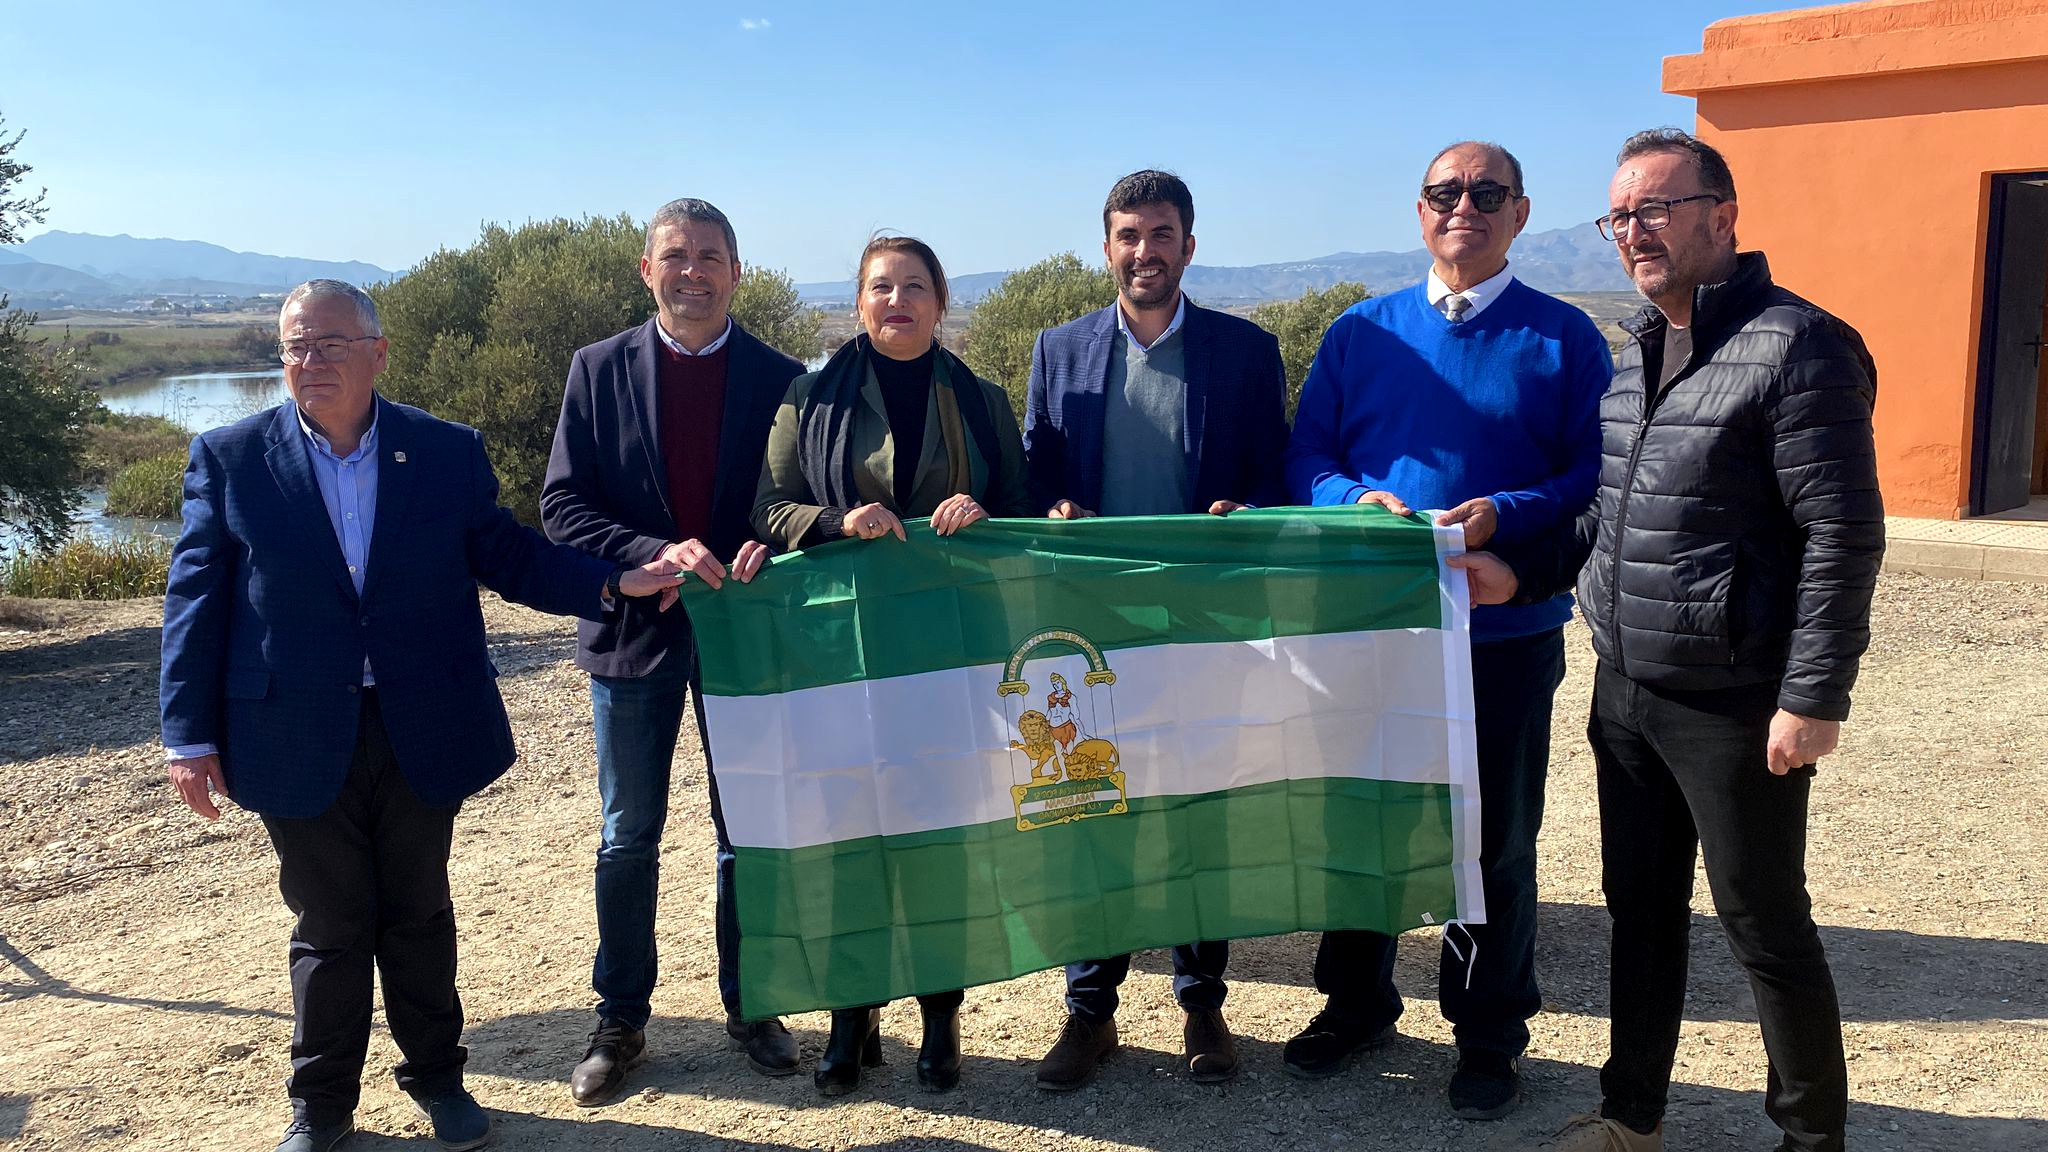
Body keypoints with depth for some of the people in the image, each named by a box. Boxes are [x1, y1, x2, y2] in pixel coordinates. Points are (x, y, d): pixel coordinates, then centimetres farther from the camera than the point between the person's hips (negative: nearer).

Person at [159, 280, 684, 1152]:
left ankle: (437, 1077, 33)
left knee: (419, 916, 15)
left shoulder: (448, 452, 0)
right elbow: (196, 599, -1)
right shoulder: (229, 458, -2)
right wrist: (191, 735, -4)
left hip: (423, 733, 1)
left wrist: (613, 583, -11)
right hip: (300, 741, -1)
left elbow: (506, 554, 3)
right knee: (329, 926, 10)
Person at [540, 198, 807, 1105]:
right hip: (634, 629, 0)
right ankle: (620, 1020, 26)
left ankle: (748, 1007, 28)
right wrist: (655, 552, -20)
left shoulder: (779, 378, 0)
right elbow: (561, 505, -5)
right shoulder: (600, 370, 0)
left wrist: (769, 545, -21)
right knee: (629, 839, 10)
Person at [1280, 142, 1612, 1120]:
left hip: (1507, 633, -2)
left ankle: (1489, 1033, 26)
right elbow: (1305, 458, 5)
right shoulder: (1359, 334, 7)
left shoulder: (1564, 338, 1)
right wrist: (1360, 499, -14)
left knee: (1497, 838, 8)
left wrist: (1503, 514, -20)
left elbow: (1597, 476, -4)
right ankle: (1356, 1003, 33)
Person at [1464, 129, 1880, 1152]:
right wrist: (1523, 575, 6)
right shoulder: (1633, 353, 11)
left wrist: (1813, 696, -18)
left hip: (1735, 703, -7)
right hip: (1626, 688, 8)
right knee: (1640, 908, 17)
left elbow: (1842, 536, -16)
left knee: (1764, 925, 5)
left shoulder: (1795, 346, -13)